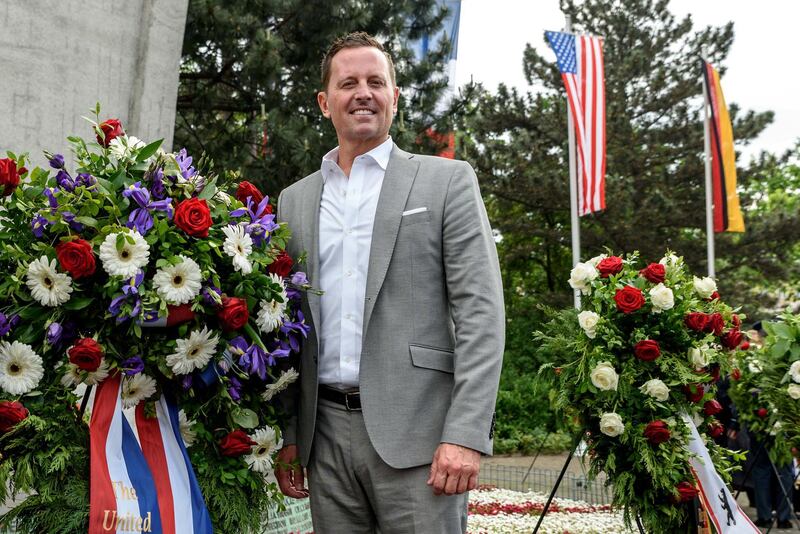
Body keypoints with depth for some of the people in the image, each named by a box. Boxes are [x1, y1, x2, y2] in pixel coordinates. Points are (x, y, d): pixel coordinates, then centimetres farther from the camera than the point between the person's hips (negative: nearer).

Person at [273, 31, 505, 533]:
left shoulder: (447, 181, 2)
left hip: (415, 429, -3)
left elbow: (480, 310, -5)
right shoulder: (295, 200, 14)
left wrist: (466, 435, -14)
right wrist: (286, 434, 10)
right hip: (326, 430, 4)